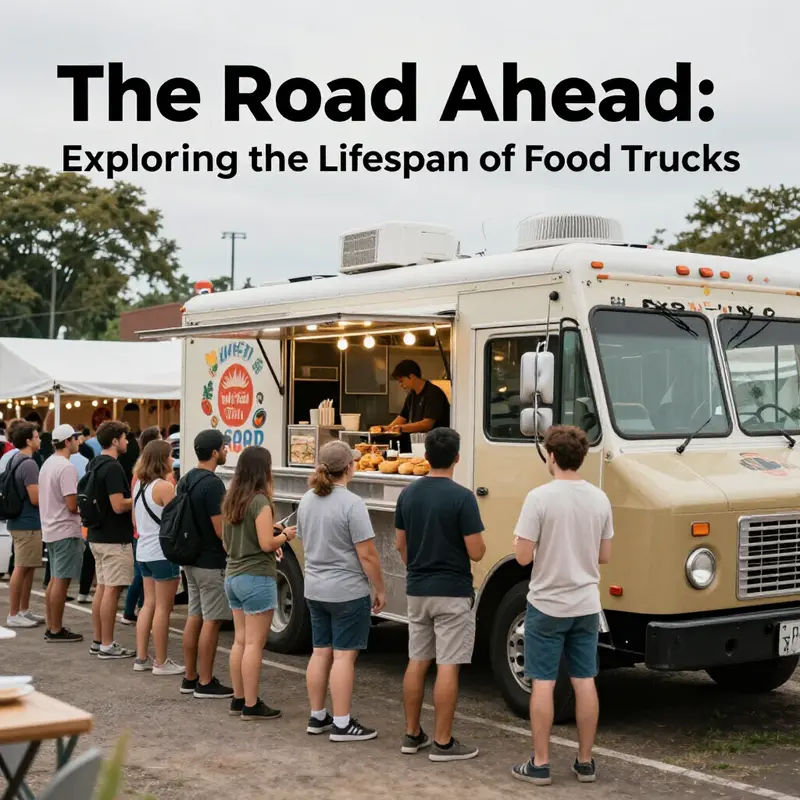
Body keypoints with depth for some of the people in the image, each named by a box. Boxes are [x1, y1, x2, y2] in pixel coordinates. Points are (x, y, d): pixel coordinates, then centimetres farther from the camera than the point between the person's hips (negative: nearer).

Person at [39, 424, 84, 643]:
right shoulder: (66, 467, -18)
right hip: (66, 531, -10)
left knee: (55, 579, 15)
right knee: (62, 581, -4)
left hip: (50, 530, 10)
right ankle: (56, 630, 1)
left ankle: (51, 627, 20)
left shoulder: (47, 464, 12)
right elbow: (72, 505, -22)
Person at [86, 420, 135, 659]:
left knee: (102, 588, 13)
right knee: (112, 590, -5)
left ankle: (98, 640, 18)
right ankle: (107, 645, -1)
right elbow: (118, 506, -24)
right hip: (114, 539, -10)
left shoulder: (95, 464, 11)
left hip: (98, 536, 10)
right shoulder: (113, 467, -19)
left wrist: (132, 497, 18)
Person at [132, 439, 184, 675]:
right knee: (163, 607, -1)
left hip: (144, 551, 9)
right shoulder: (164, 487, -17)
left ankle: (141, 658, 16)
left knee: (149, 603, 14)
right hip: (162, 553, -8)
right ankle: (161, 663, 4)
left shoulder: (139, 485, 9)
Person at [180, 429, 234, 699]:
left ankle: (190, 678, 19)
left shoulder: (186, 480, 9)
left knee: (194, 617, 13)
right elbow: (221, 530, -20)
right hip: (211, 562, -9)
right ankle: (205, 683, 2)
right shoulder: (213, 484, -19)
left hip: (191, 559, 9)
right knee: (211, 621, -2)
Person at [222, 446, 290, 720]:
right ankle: (251, 705, 0)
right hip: (257, 579, -8)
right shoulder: (260, 501, -16)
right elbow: (267, 544, -20)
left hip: (233, 577, 8)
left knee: (240, 641, 13)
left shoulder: (231, 501, 9)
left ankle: (238, 699, 19)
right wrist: (286, 535, -1)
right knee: (254, 644, -3)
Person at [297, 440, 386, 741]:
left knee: (321, 652, 15)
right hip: (347, 592, -7)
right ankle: (342, 724, 2)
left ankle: (317, 717, 23)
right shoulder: (351, 504, -19)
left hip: (314, 589, 7)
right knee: (344, 656, -2)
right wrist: (380, 590, -7)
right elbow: (367, 555, -18)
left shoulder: (307, 500, 5)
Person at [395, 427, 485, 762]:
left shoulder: (408, 494, 3)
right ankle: (443, 743, 2)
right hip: (452, 592, -6)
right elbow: (476, 552, -15)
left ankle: (412, 735, 20)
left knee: (417, 662, 13)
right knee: (447, 667, -2)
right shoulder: (462, 497, -16)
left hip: (417, 590, 6)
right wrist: (479, 541, 8)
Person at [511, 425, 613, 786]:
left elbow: (523, 556, -16)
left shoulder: (540, 497, -16)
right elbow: (604, 556, 8)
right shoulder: (599, 499, 1)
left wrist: (519, 539, 5)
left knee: (543, 684, 3)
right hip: (586, 606, 4)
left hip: (547, 606, -4)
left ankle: (540, 764, 8)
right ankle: (585, 762, 18)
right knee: (585, 682, 10)